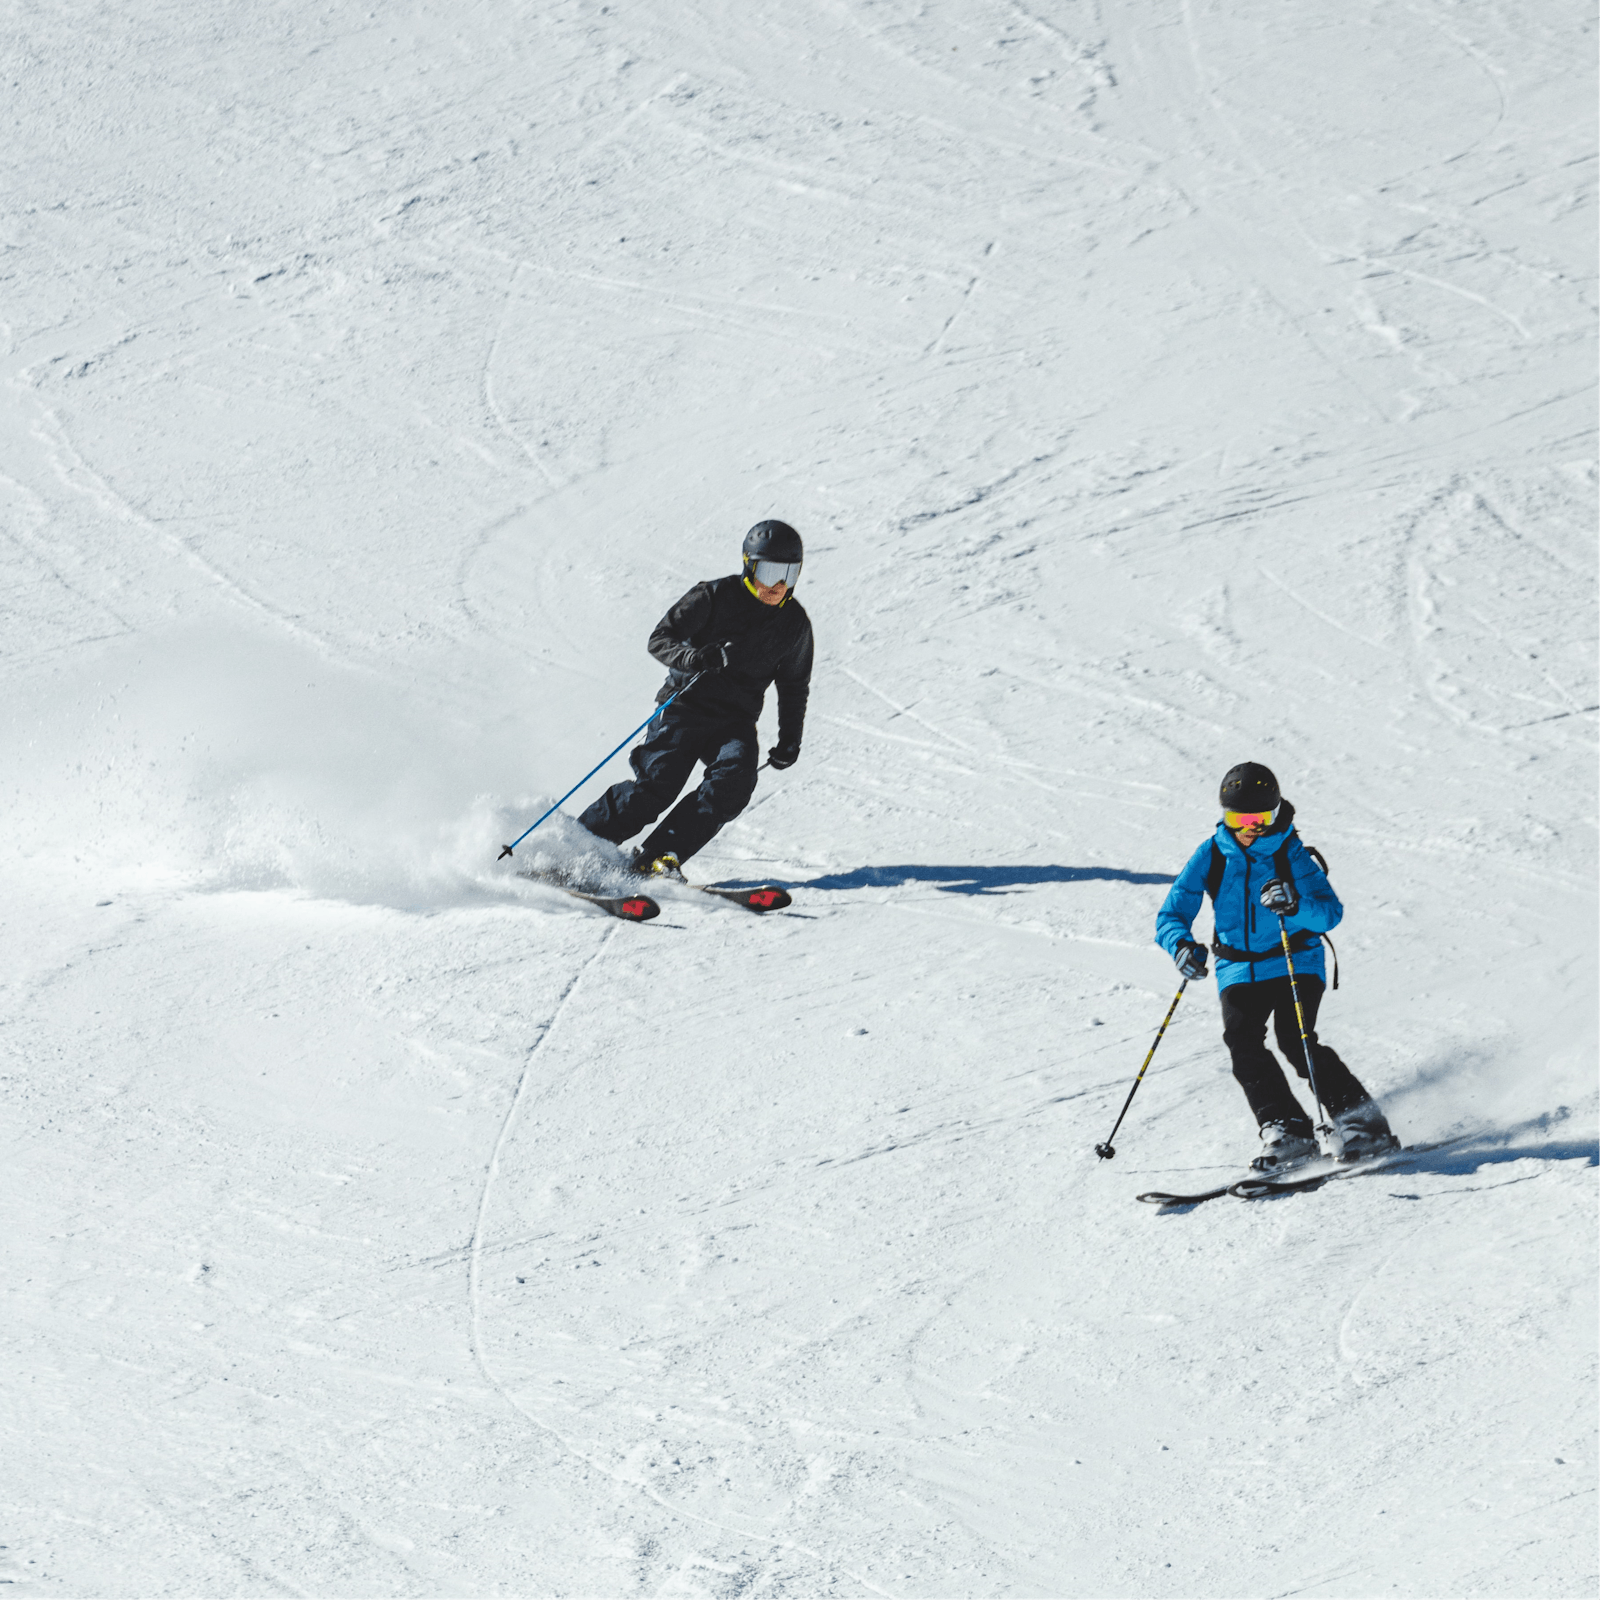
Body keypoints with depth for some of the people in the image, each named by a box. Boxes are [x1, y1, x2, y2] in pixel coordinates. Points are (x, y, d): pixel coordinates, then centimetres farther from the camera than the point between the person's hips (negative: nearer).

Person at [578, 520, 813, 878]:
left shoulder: (794, 625, 3)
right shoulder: (714, 597, -9)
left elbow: (794, 687, 18)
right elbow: (660, 639, -10)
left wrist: (789, 741, 11)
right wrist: (695, 658, -30)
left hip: (736, 720, 3)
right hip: (687, 705, -3)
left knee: (735, 780, -25)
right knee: (656, 784, -18)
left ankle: (660, 857, -24)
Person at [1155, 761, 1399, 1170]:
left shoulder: (1291, 855, -7)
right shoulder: (1211, 856, 0)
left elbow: (1331, 913, -15)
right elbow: (1171, 914, 0)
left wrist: (1295, 905, -36)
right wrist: (1181, 944, -22)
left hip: (1295, 963, -3)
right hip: (1240, 970, 3)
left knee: (1295, 1040, -22)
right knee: (1242, 1039, -21)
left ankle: (1362, 1123, -12)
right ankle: (1286, 1131, -16)